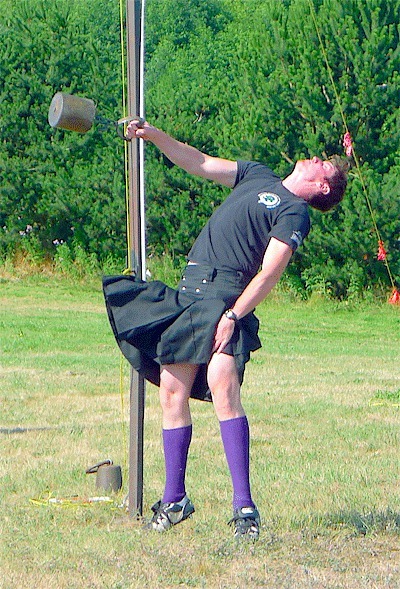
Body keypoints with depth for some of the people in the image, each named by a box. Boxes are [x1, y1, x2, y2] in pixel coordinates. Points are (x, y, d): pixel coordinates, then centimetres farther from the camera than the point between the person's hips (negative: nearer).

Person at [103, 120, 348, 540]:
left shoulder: (295, 213, -1)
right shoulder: (258, 175, 21)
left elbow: (268, 273, -11)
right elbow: (198, 163, 23)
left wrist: (233, 316, -20)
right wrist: (153, 135, 11)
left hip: (228, 296, -7)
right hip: (189, 290, 7)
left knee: (222, 381, -26)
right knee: (173, 391, 4)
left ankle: (244, 505, -25)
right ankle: (174, 500, 17)